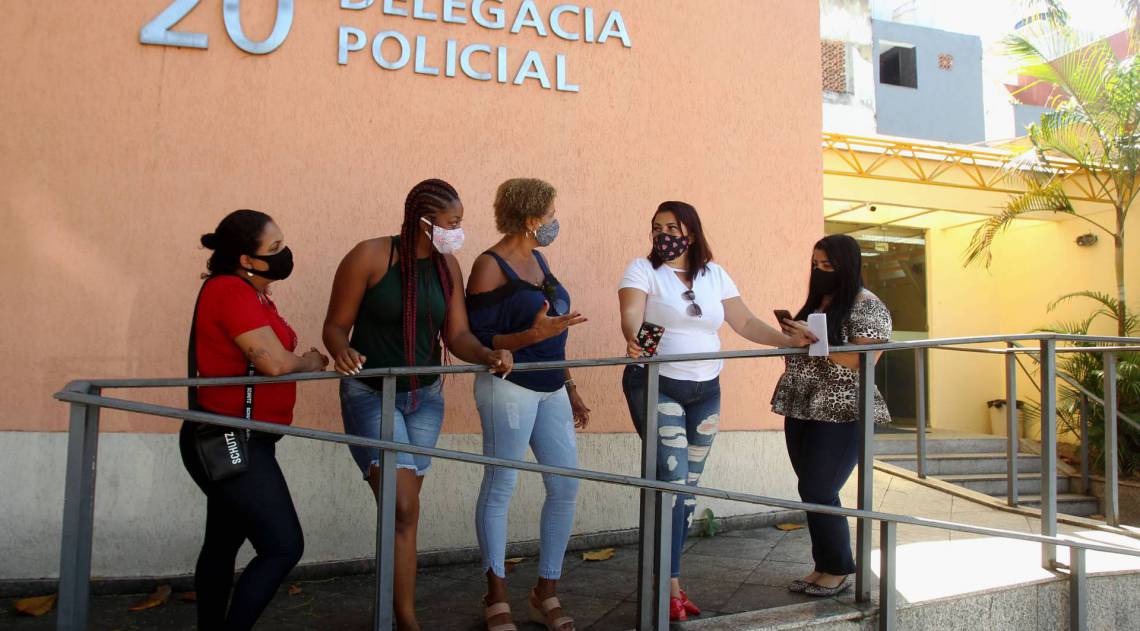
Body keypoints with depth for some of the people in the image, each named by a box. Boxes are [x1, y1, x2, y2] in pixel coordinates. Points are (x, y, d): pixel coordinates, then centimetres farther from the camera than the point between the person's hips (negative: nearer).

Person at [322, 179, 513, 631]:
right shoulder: (370, 256, -13)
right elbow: (336, 325, -9)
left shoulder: (448, 266, 1)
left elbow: (457, 335, 0)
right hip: (371, 396, -5)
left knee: (404, 509, 12)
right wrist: (342, 351, -31)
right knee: (404, 509, -14)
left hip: (425, 398, 5)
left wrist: (487, 355, -20)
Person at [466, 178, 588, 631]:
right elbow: (478, 342, -14)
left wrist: (570, 388, 19)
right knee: (500, 488, 1)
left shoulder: (538, 260, 13)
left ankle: (546, 594, 19)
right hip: (509, 388, -8)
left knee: (565, 486, 5)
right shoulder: (490, 266, -10)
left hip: (550, 390, 8)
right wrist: (534, 334, -26)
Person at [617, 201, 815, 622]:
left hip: (705, 391, 5)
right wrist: (633, 339, -41)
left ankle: (666, 578, 19)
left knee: (690, 486, 7)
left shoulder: (714, 274, 10)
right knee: (672, 480, -13)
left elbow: (745, 323, 10)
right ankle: (670, 584, -3)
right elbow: (630, 314, -20)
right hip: (656, 386, -5)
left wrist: (788, 340, -3)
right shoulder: (643, 269, -3)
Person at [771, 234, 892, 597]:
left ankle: (839, 571, 11)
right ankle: (824, 567, 22)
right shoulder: (817, 301, 14)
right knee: (814, 492, 10)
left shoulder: (868, 307, -9)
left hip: (840, 416, -7)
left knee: (818, 492, -6)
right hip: (803, 411, 8)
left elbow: (863, 362, -20)